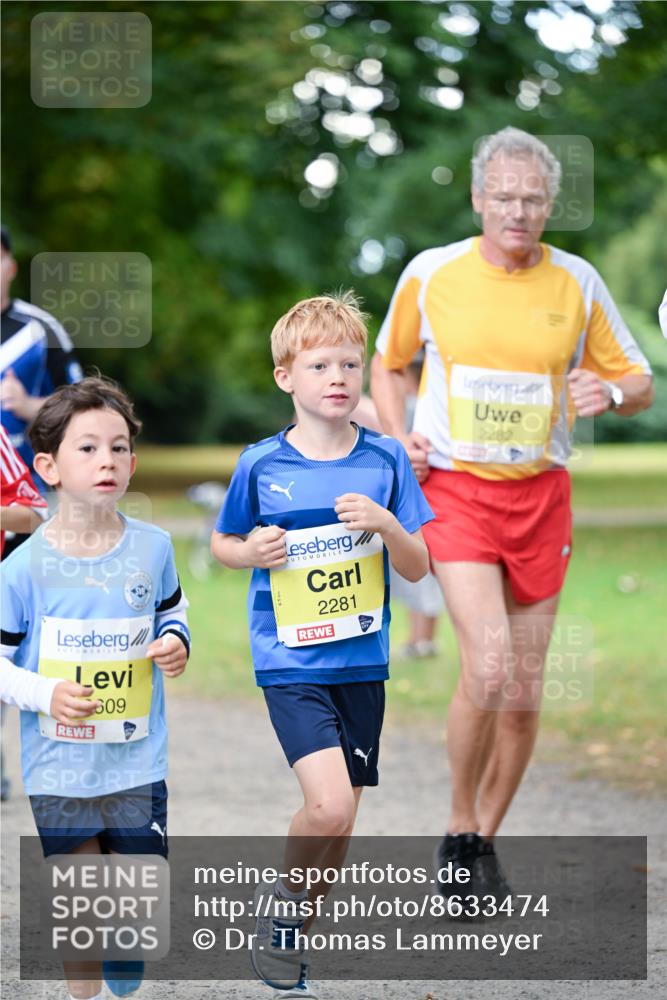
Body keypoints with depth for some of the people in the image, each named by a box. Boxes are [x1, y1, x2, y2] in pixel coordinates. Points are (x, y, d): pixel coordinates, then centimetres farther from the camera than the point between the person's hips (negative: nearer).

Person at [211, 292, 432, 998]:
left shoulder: (385, 460, 0)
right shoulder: (262, 465, -5)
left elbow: (417, 569, 2)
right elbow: (221, 542, 10)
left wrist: (386, 524, -18)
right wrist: (252, 552, -12)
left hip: (362, 661, 3)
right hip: (290, 664, -3)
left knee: (340, 821, 10)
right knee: (328, 808, -20)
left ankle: (293, 937, 31)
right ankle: (283, 893, 8)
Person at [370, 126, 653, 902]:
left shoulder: (577, 283, 1)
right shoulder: (430, 274, -2)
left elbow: (639, 382, 9)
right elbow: (387, 364, 13)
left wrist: (608, 392, -14)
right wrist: (400, 437, -4)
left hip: (541, 495, 3)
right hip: (453, 489, -3)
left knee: (523, 692, 4)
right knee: (487, 667, -20)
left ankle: (485, 844, 23)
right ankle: (458, 832, 0)